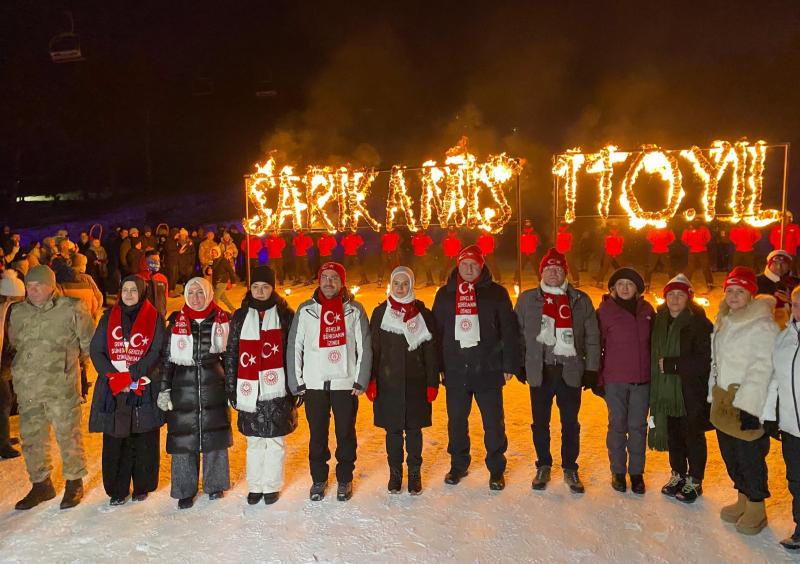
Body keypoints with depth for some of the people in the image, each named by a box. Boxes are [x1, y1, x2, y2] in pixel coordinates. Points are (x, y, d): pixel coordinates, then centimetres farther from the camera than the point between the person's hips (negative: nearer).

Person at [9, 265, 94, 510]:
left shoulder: (71, 309, -7)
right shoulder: (18, 312, 8)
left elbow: (89, 343, 3)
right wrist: (32, 362, 16)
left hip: (62, 385, -5)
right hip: (27, 387, 5)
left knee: (68, 435, 1)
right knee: (32, 437, 11)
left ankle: (74, 483, 19)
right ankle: (41, 484, 27)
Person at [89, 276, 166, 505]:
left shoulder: (154, 318, 2)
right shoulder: (109, 317, 9)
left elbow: (157, 352, -6)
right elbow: (96, 350, 4)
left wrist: (131, 374, -16)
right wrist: (115, 377, -10)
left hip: (145, 389, -2)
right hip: (113, 391, 2)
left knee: (144, 441, 4)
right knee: (115, 441, 3)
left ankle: (142, 487, 19)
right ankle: (117, 490, 15)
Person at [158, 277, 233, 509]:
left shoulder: (222, 320, 2)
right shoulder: (176, 321, 2)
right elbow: (166, 357, 4)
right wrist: (164, 389, -1)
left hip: (214, 387, 0)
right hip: (183, 387, 0)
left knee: (214, 435, 8)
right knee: (183, 437, 3)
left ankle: (215, 484, 26)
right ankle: (185, 490, 18)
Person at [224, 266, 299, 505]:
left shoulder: (285, 315, 2)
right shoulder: (241, 316, 8)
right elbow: (231, 353, 9)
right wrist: (231, 386, 5)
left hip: (276, 389, -2)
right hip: (249, 390, 2)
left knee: (275, 440, 6)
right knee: (254, 441, 11)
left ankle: (272, 486, 20)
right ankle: (255, 486, 24)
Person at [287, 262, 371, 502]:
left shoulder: (354, 310, 1)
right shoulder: (306, 310, 2)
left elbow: (365, 347, 2)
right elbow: (294, 347, 4)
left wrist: (361, 381, -3)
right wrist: (296, 382, 0)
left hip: (346, 383, 0)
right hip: (314, 383, 1)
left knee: (346, 433, 8)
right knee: (317, 434, 9)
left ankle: (345, 479, 25)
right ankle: (318, 478, 26)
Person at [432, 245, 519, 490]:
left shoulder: (496, 293, 1)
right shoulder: (445, 294, 8)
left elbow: (509, 330, -1)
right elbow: (436, 330, 10)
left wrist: (509, 365, -5)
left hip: (488, 370, -2)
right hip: (455, 371, 2)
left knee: (494, 422, 5)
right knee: (456, 421, 12)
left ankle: (496, 469, 20)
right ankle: (458, 465, 29)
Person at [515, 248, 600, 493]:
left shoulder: (581, 300, 4)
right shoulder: (527, 299, 4)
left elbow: (592, 337, 6)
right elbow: (518, 333, 7)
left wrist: (592, 369, 2)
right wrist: (520, 363, 4)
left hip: (570, 371, 0)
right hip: (540, 371, 0)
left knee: (570, 423, 9)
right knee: (540, 422, 10)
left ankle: (570, 469, 25)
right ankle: (543, 466, 27)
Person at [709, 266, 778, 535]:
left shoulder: (761, 325, -14)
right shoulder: (723, 321, 12)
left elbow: (761, 369, -18)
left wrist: (749, 405, -22)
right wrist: (713, 396, 18)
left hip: (747, 403, -8)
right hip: (722, 401, 8)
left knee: (750, 455, 2)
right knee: (729, 454, 18)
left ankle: (756, 508, 21)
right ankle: (743, 499, 36)